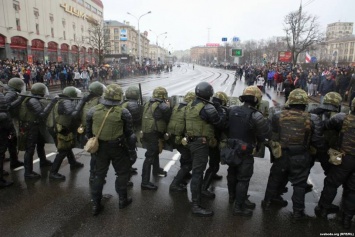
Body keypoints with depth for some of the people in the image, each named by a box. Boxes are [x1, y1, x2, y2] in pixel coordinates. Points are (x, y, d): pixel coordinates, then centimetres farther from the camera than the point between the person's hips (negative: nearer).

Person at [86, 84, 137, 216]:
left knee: (99, 175, 15)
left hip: (101, 147, 3)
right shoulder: (123, 113, -14)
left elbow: (89, 132, 4)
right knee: (122, 173, 16)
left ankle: (96, 204, 21)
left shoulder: (93, 111, -5)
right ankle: (122, 200, 26)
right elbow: (129, 135, -9)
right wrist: (132, 151, 0)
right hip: (118, 148, -3)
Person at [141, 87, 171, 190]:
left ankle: (156, 170, 49)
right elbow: (168, 119, -6)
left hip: (146, 132, 9)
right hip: (154, 134, -9)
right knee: (150, 157, -4)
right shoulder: (163, 106, -15)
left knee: (155, 151, 28)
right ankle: (145, 182, 1)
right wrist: (168, 107, 6)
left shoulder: (148, 104, 8)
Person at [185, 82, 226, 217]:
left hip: (191, 141, 9)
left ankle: (196, 194, 43)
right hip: (201, 143, -9)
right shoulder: (207, 108, -18)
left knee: (196, 170, 24)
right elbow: (221, 124, -13)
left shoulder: (189, 106, 8)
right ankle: (196, 206, 0)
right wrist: (219, 108, -1)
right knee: (198, 173, -6)